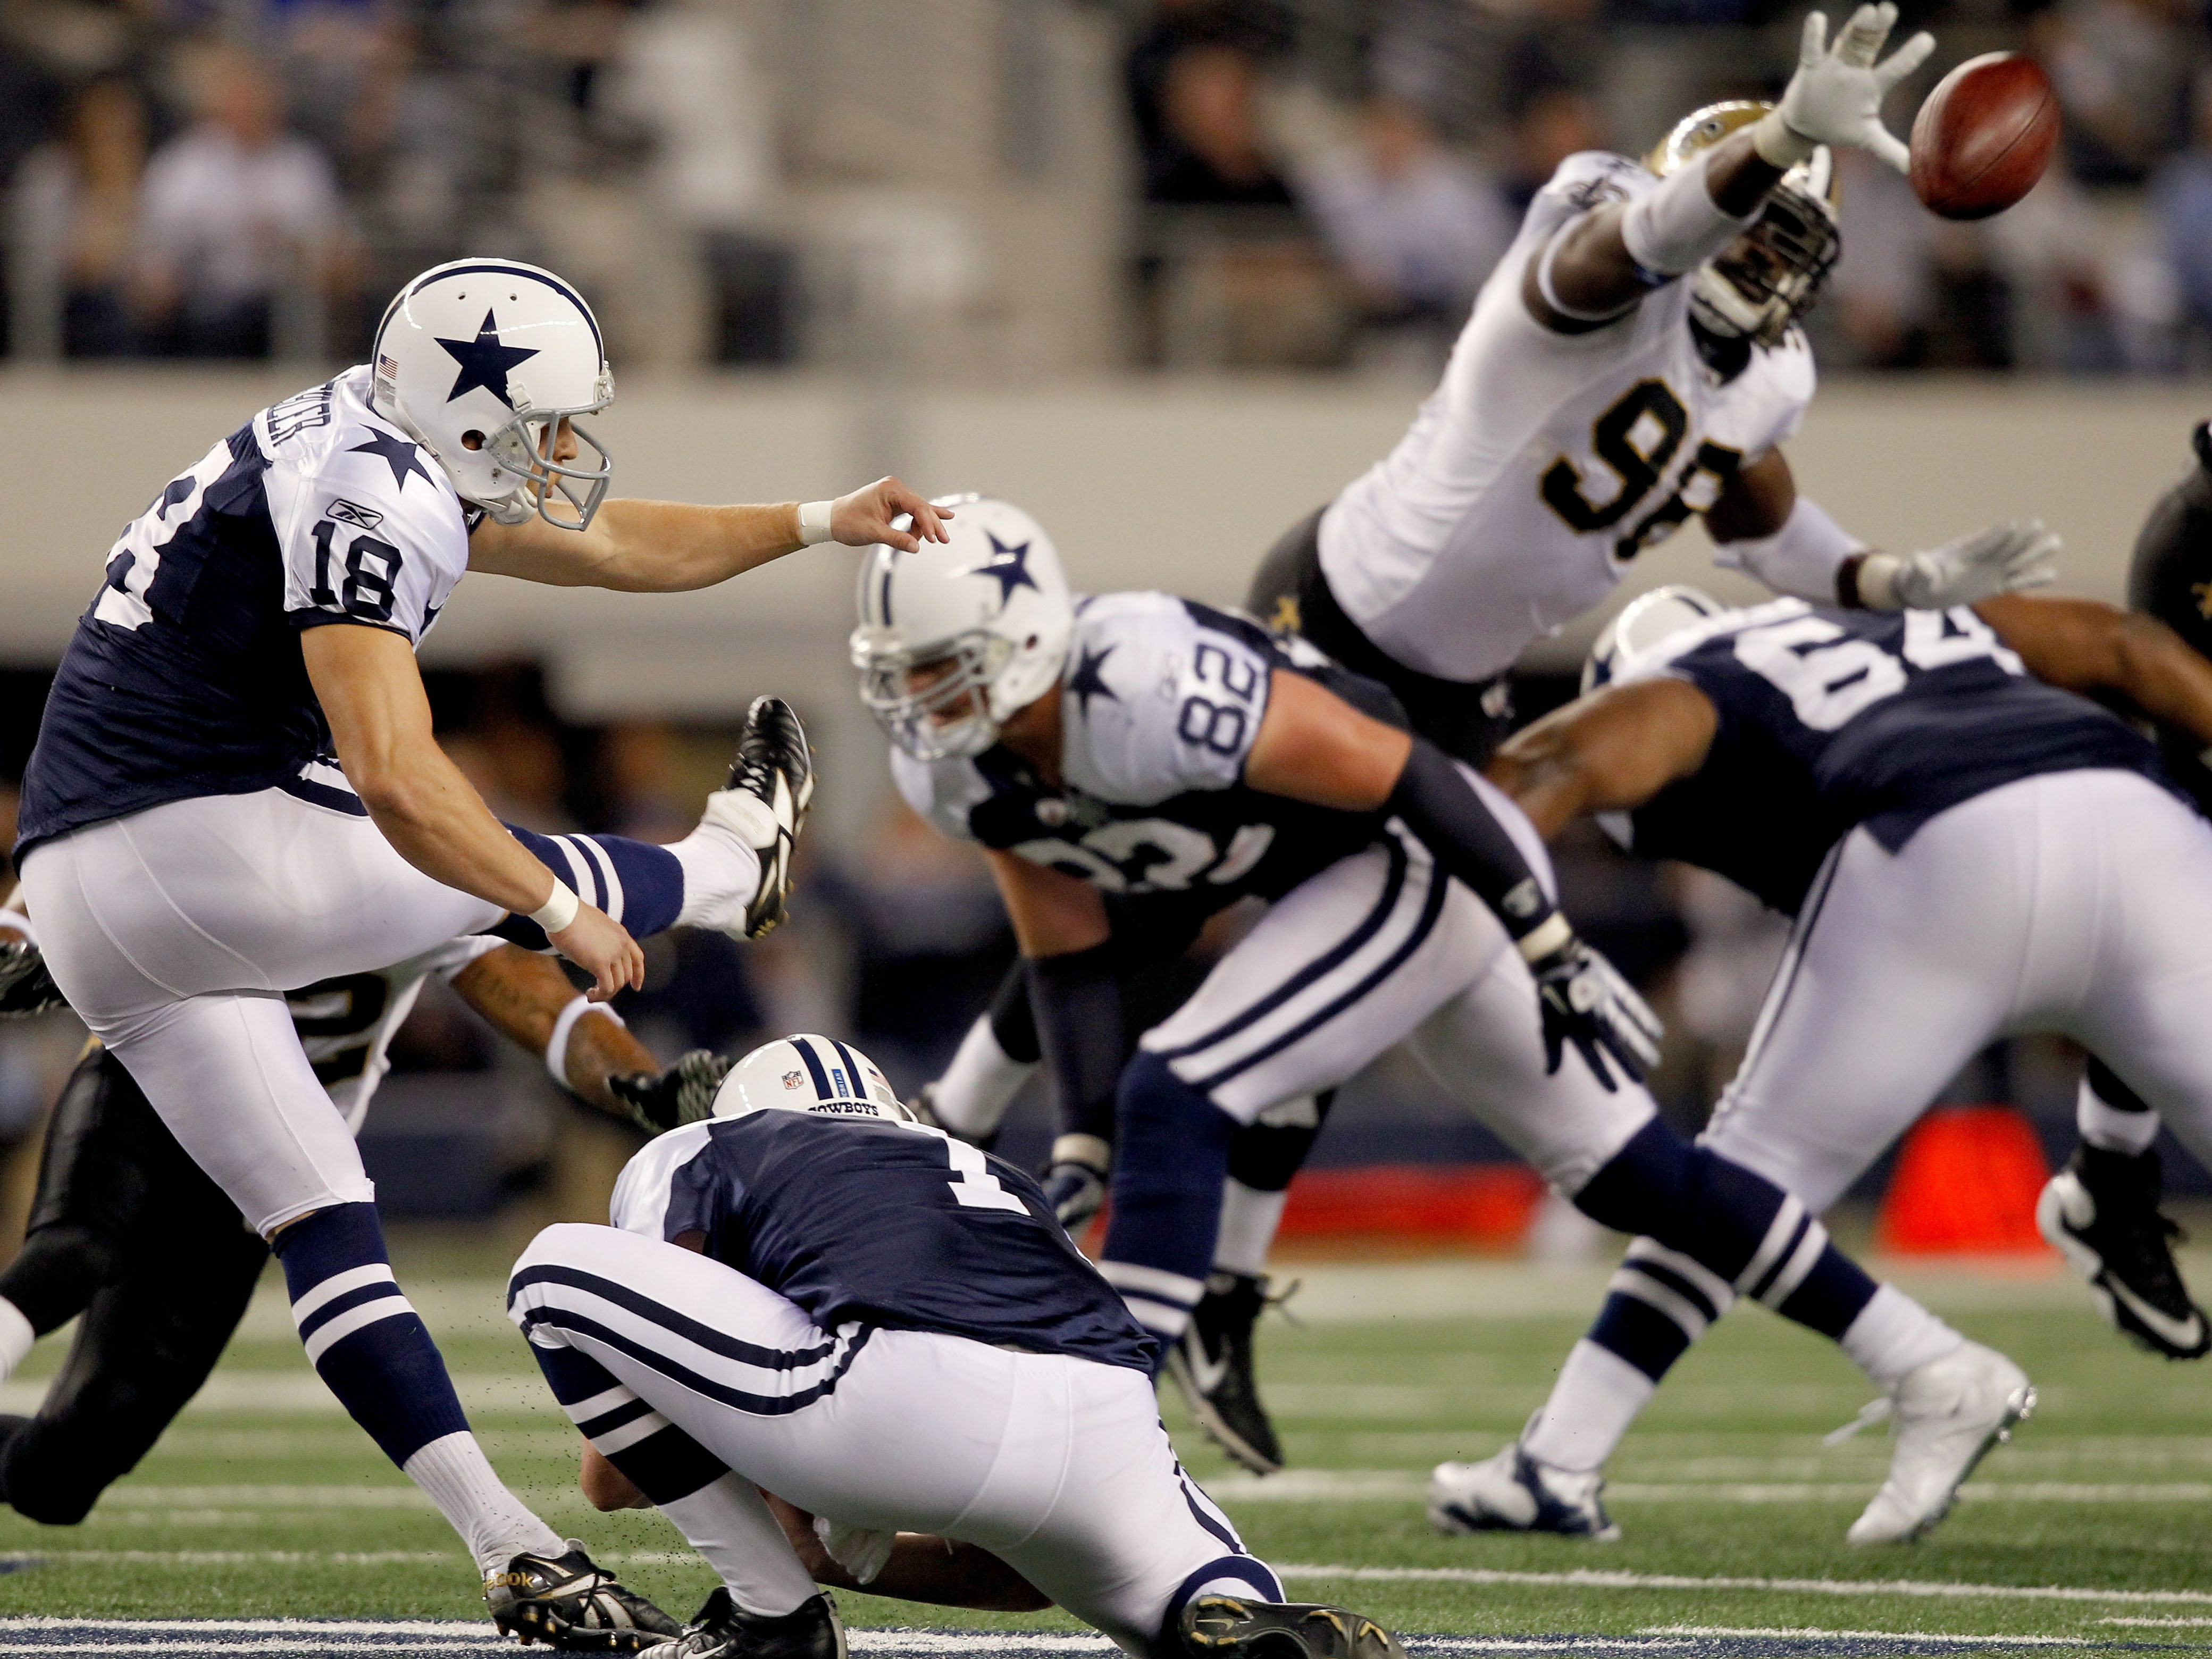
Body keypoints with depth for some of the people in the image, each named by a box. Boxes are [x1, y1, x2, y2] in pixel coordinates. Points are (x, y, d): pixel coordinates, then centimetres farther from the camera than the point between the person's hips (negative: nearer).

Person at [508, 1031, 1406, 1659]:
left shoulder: (696, 1158, 28)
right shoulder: (1001, 1184, 39)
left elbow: (612, 1477, 21)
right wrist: (856, 1546, 48)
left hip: (898, 1402, -4)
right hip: (1111, 1432, 4)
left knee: (555, 1273, 12)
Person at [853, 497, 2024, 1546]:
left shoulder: (1152, 696, -33)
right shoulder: (950, 770, -8)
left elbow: (1404, 774, -25)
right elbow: (1068, 954, 4)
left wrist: (1552, 955, -19)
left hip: (1426, 863, -9)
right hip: (1349, 890, 9)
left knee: (1174, 1098, -22)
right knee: (1623, 1172, 15)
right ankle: (1937, 1378, 24)